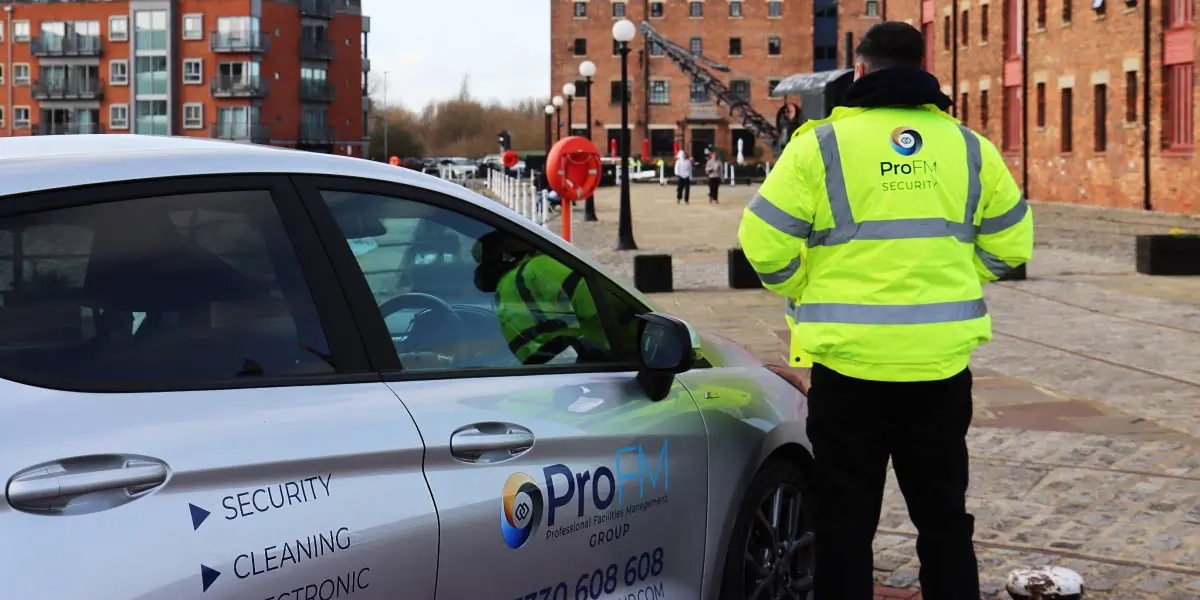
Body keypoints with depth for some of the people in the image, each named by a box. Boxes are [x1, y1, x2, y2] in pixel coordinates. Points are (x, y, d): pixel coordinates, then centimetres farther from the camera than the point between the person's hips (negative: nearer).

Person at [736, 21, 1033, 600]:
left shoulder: (821, 144, -6)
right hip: (943, 362, 3)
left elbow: (764, 243, -8)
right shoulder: (968, 147, 5)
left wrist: (808, 294, 10)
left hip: (849, 361, -3)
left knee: (845, 521, 8)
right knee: (944, 515, 17)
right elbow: (1011, 244, 10)